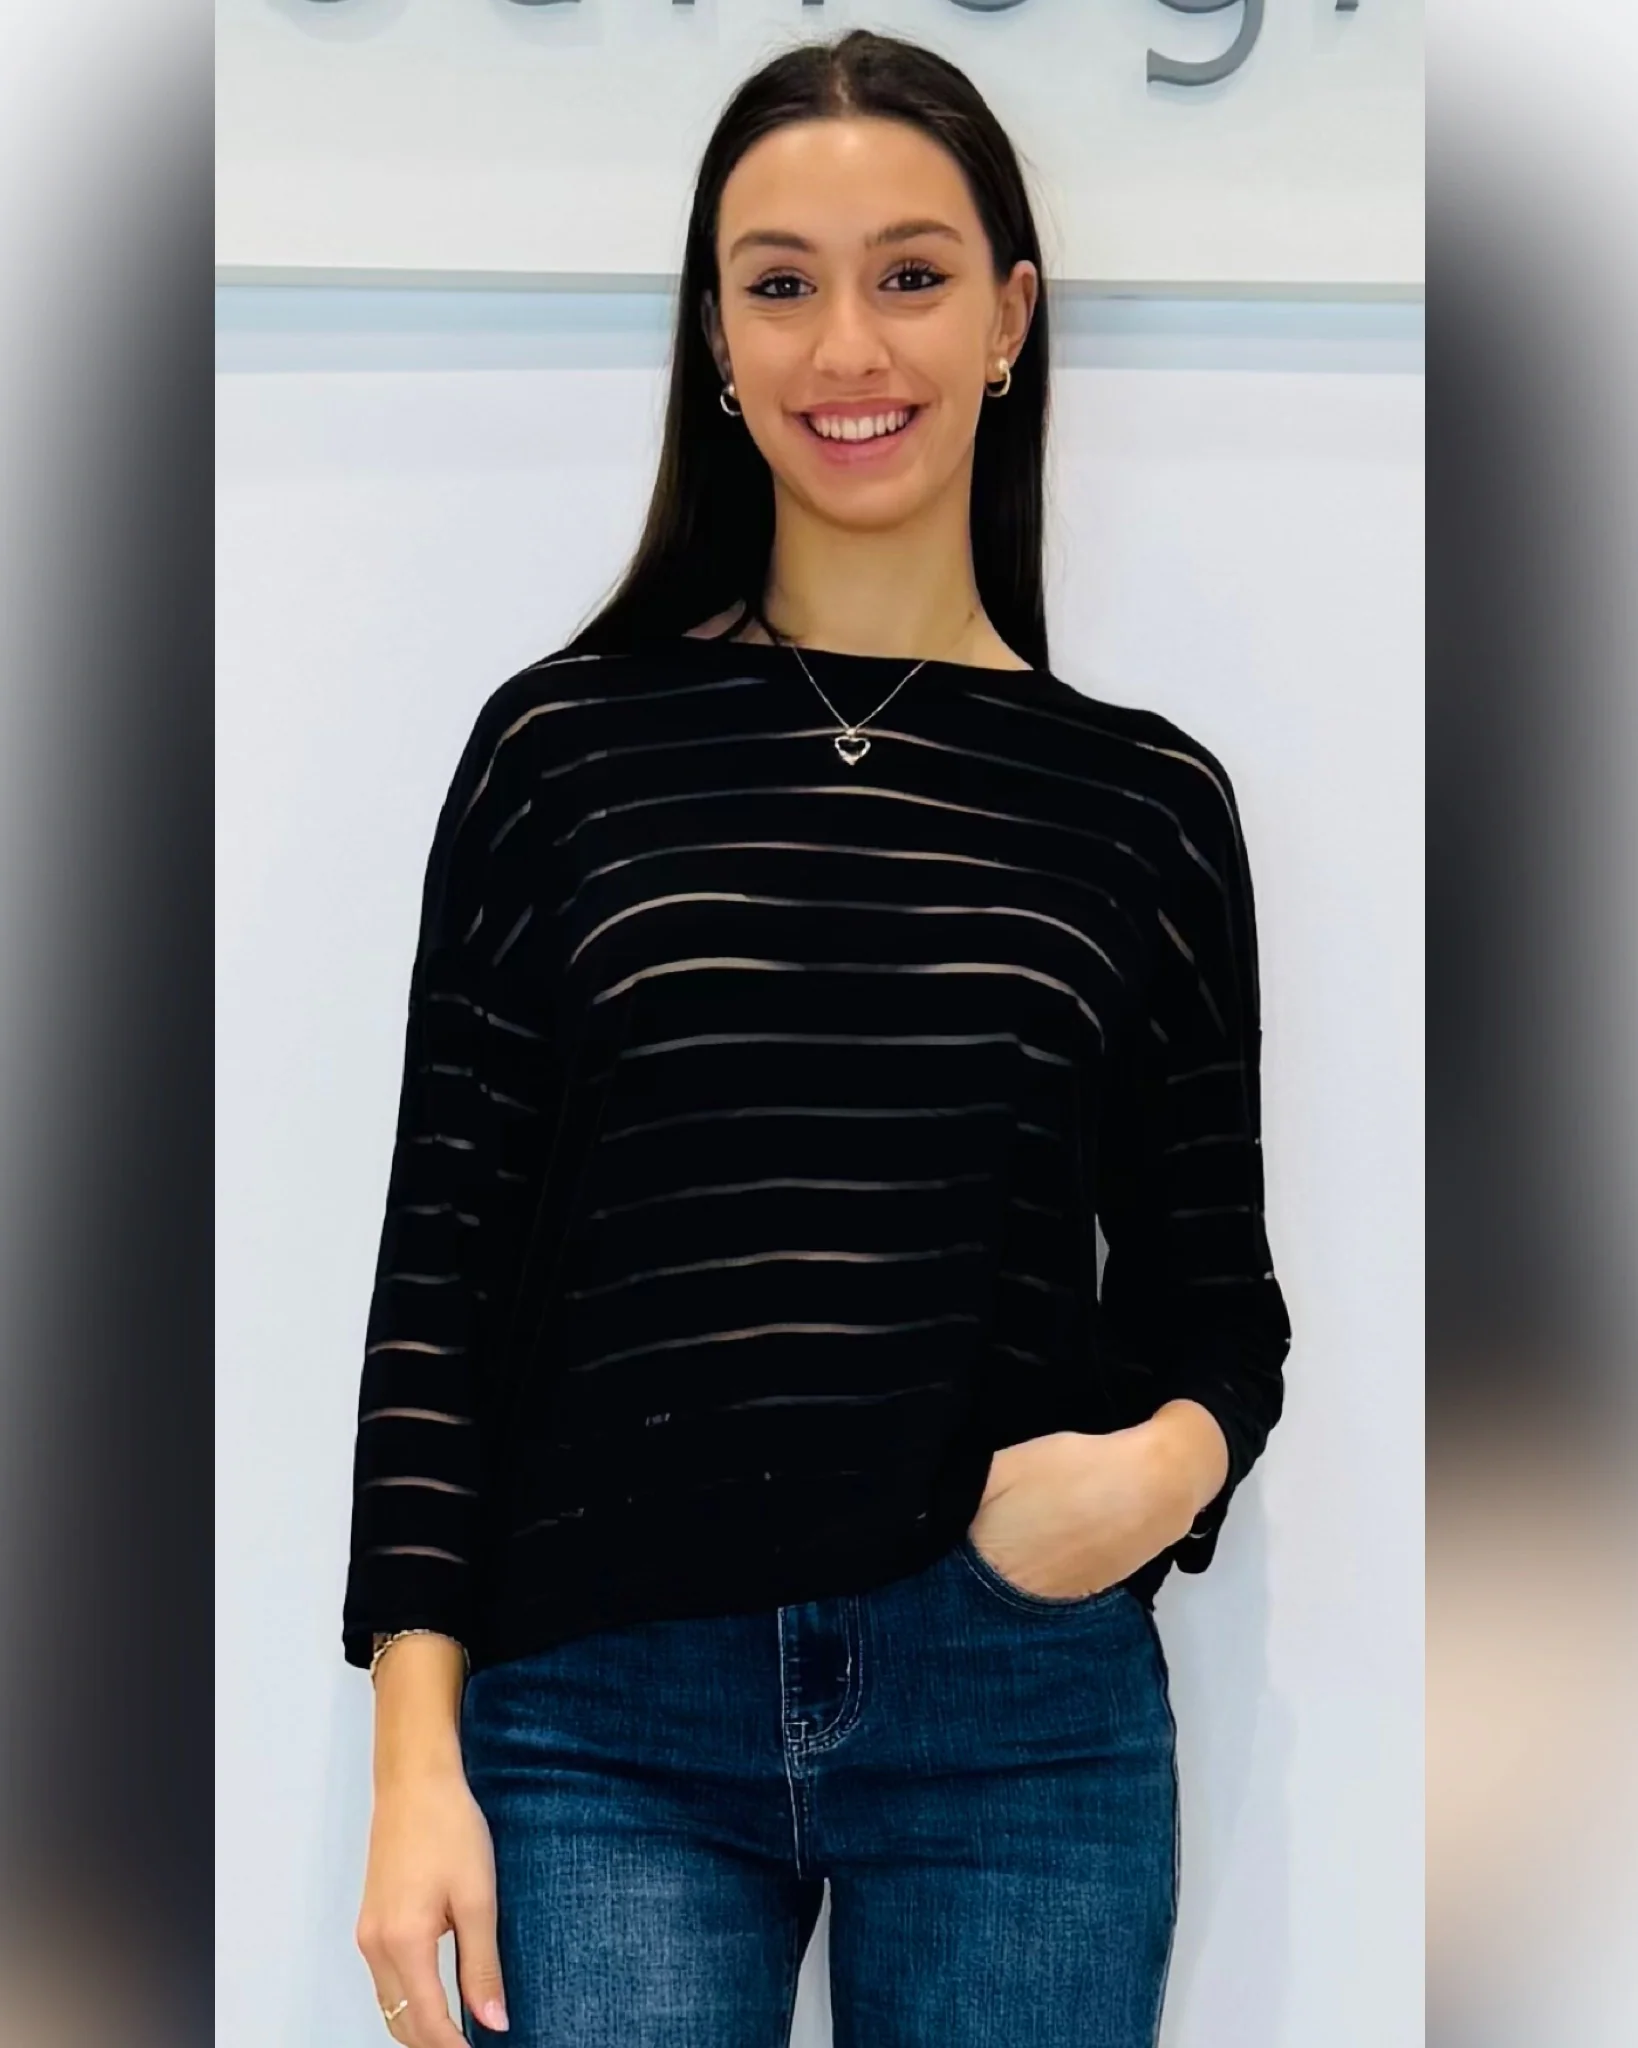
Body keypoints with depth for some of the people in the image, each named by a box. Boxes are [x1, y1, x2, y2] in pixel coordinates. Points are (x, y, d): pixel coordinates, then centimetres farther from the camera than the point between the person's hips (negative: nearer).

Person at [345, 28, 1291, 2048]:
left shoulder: (1144, 801, 5)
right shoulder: (563, 745, 2)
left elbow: (1212, 1292, 10)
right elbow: (442, 1269, 2)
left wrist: (1170, 1460, -12)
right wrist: (416, 1757, -4)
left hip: (1025, 1721, 1)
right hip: (606, 1725, -1)